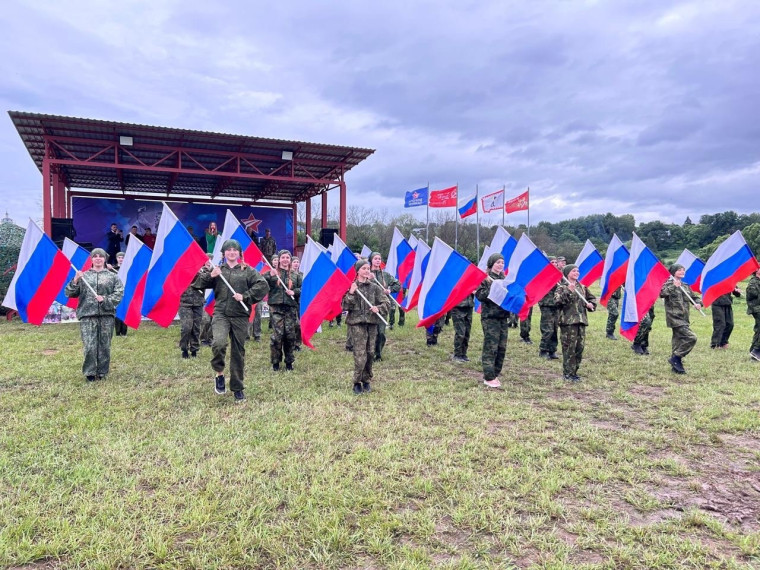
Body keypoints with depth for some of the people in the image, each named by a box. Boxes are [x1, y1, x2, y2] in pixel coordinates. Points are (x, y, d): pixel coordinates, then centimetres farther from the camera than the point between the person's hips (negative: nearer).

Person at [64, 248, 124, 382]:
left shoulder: (112, 276, 12)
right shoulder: (83, 276, 14)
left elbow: (119, 293, 3)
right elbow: (69, 293, 11)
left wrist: (105, 299, -11)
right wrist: (75, 281, -5)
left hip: (106, 315, 0)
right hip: (87, 315, 0)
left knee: (104, 345, 3)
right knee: (90, 346, -7)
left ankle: (102, 372, 14)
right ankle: (89, 372, 5)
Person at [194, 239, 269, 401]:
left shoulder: (248, 270, 6)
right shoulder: (216, 269, 12)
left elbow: (263, 286, -4)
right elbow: (198, 283, 9)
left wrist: (245, 296, -12)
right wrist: (210, 275, -8)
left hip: (240, 316, 0)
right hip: (220, 314, 0)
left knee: (238, 352, 6)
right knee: (219, 343, -26)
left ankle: (237, 388, 21)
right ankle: (219, 373, 1)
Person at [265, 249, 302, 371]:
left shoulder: (295, 275, 14)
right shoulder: (271, 273, 6)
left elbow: (302, 289, 15)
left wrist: (294, 292, -4)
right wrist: (270, 276, -20)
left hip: (291, 308, 2)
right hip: (276, 308, -2)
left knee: (290, 335, 2)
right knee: (277, 335, -8)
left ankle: (289, 361, 17)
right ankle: (275, 362, 6)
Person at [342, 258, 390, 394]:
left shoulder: (374, 287, 8)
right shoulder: (351, 286, 1)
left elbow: (386, 302, 8)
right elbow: (344, 306, -3)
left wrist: (378, 308, -11)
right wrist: (351, 293, -15)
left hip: (372, 322, 3)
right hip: (356, 322, -3)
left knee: (370, 352, 5)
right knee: (360, 354, -9)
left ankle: (367, 380, 21)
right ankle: (357, 382, 4)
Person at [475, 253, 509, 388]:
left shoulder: (504, 278, 14)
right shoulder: (485, 278, -4)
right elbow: (479, 295, -13)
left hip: (503, 317, 6)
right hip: (490, 317, -6)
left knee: (501, 347, 8)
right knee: (491, 347, -6)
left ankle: (495, 374, 20)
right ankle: (489, 377, 1)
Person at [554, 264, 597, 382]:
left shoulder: (582, 287, 16)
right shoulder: (562, 287, -4)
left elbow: (592, 298, 29)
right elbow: (558, 301, -20)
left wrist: (591, 304, 9)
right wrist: (568, 291, -26)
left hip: (581, 320, 7)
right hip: (568, 321, -7)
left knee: (580, 347, 9)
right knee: (569, 348, -5)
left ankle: (574, 371, 21)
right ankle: (567, 373, 3)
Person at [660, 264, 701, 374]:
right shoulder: (669, 284, -6)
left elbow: (694, 297, 23)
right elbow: (662, 293, -25)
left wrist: (697, 303, 3)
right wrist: (673, 286, -26)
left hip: (684, 318, 8)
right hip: (675, 317, -8)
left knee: (679, 341, 11)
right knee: (691, 338, -17)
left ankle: (676, 366, 18)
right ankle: (675, 358, -6)